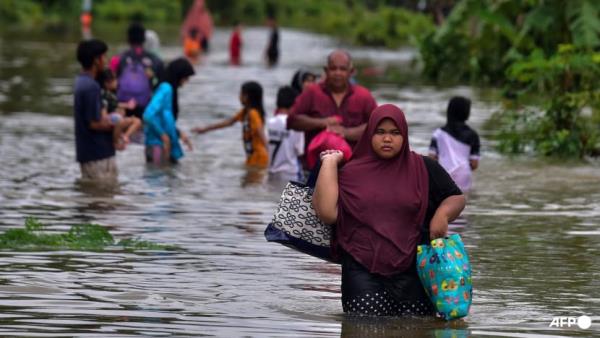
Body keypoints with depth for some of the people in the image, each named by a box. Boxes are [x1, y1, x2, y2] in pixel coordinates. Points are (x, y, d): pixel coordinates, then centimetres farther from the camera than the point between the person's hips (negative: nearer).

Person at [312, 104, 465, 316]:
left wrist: (442, 214, -8)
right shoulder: (351, 173, 8)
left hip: (413, 272, 0)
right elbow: (327, 213, -3)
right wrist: (329, 164, 2)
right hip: (362, 272, 0)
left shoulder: (424, 169, 8)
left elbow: (457, 198, 15)